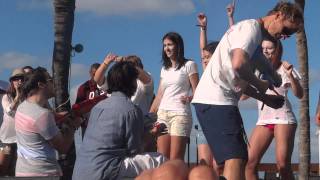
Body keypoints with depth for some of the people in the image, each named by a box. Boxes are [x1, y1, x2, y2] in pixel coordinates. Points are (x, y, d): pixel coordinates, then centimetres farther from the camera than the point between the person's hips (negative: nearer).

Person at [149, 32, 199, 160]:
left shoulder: (189, 65, 5)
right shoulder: (164, 69, 21)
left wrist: (189, 98, -22)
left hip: (180, 114, -5)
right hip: (162, 114, 5)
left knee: (175, 160, -13)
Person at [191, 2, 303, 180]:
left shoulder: (256, 37, 24)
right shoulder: (251, 26, -7)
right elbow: (238, 64, -24)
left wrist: (264, 98, 17)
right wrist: (260, 85, -8)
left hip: (221, 101, 10)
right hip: (215, 100, -10)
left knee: (240, 158, 12)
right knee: (235, 158, -17)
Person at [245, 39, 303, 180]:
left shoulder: (284, 68, 4)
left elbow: (299, 95, -7)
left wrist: (290, 76, -22)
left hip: (282, 118, -5)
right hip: (263, 120, 5)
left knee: (283, 165, -16)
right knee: (249, 163, -10)